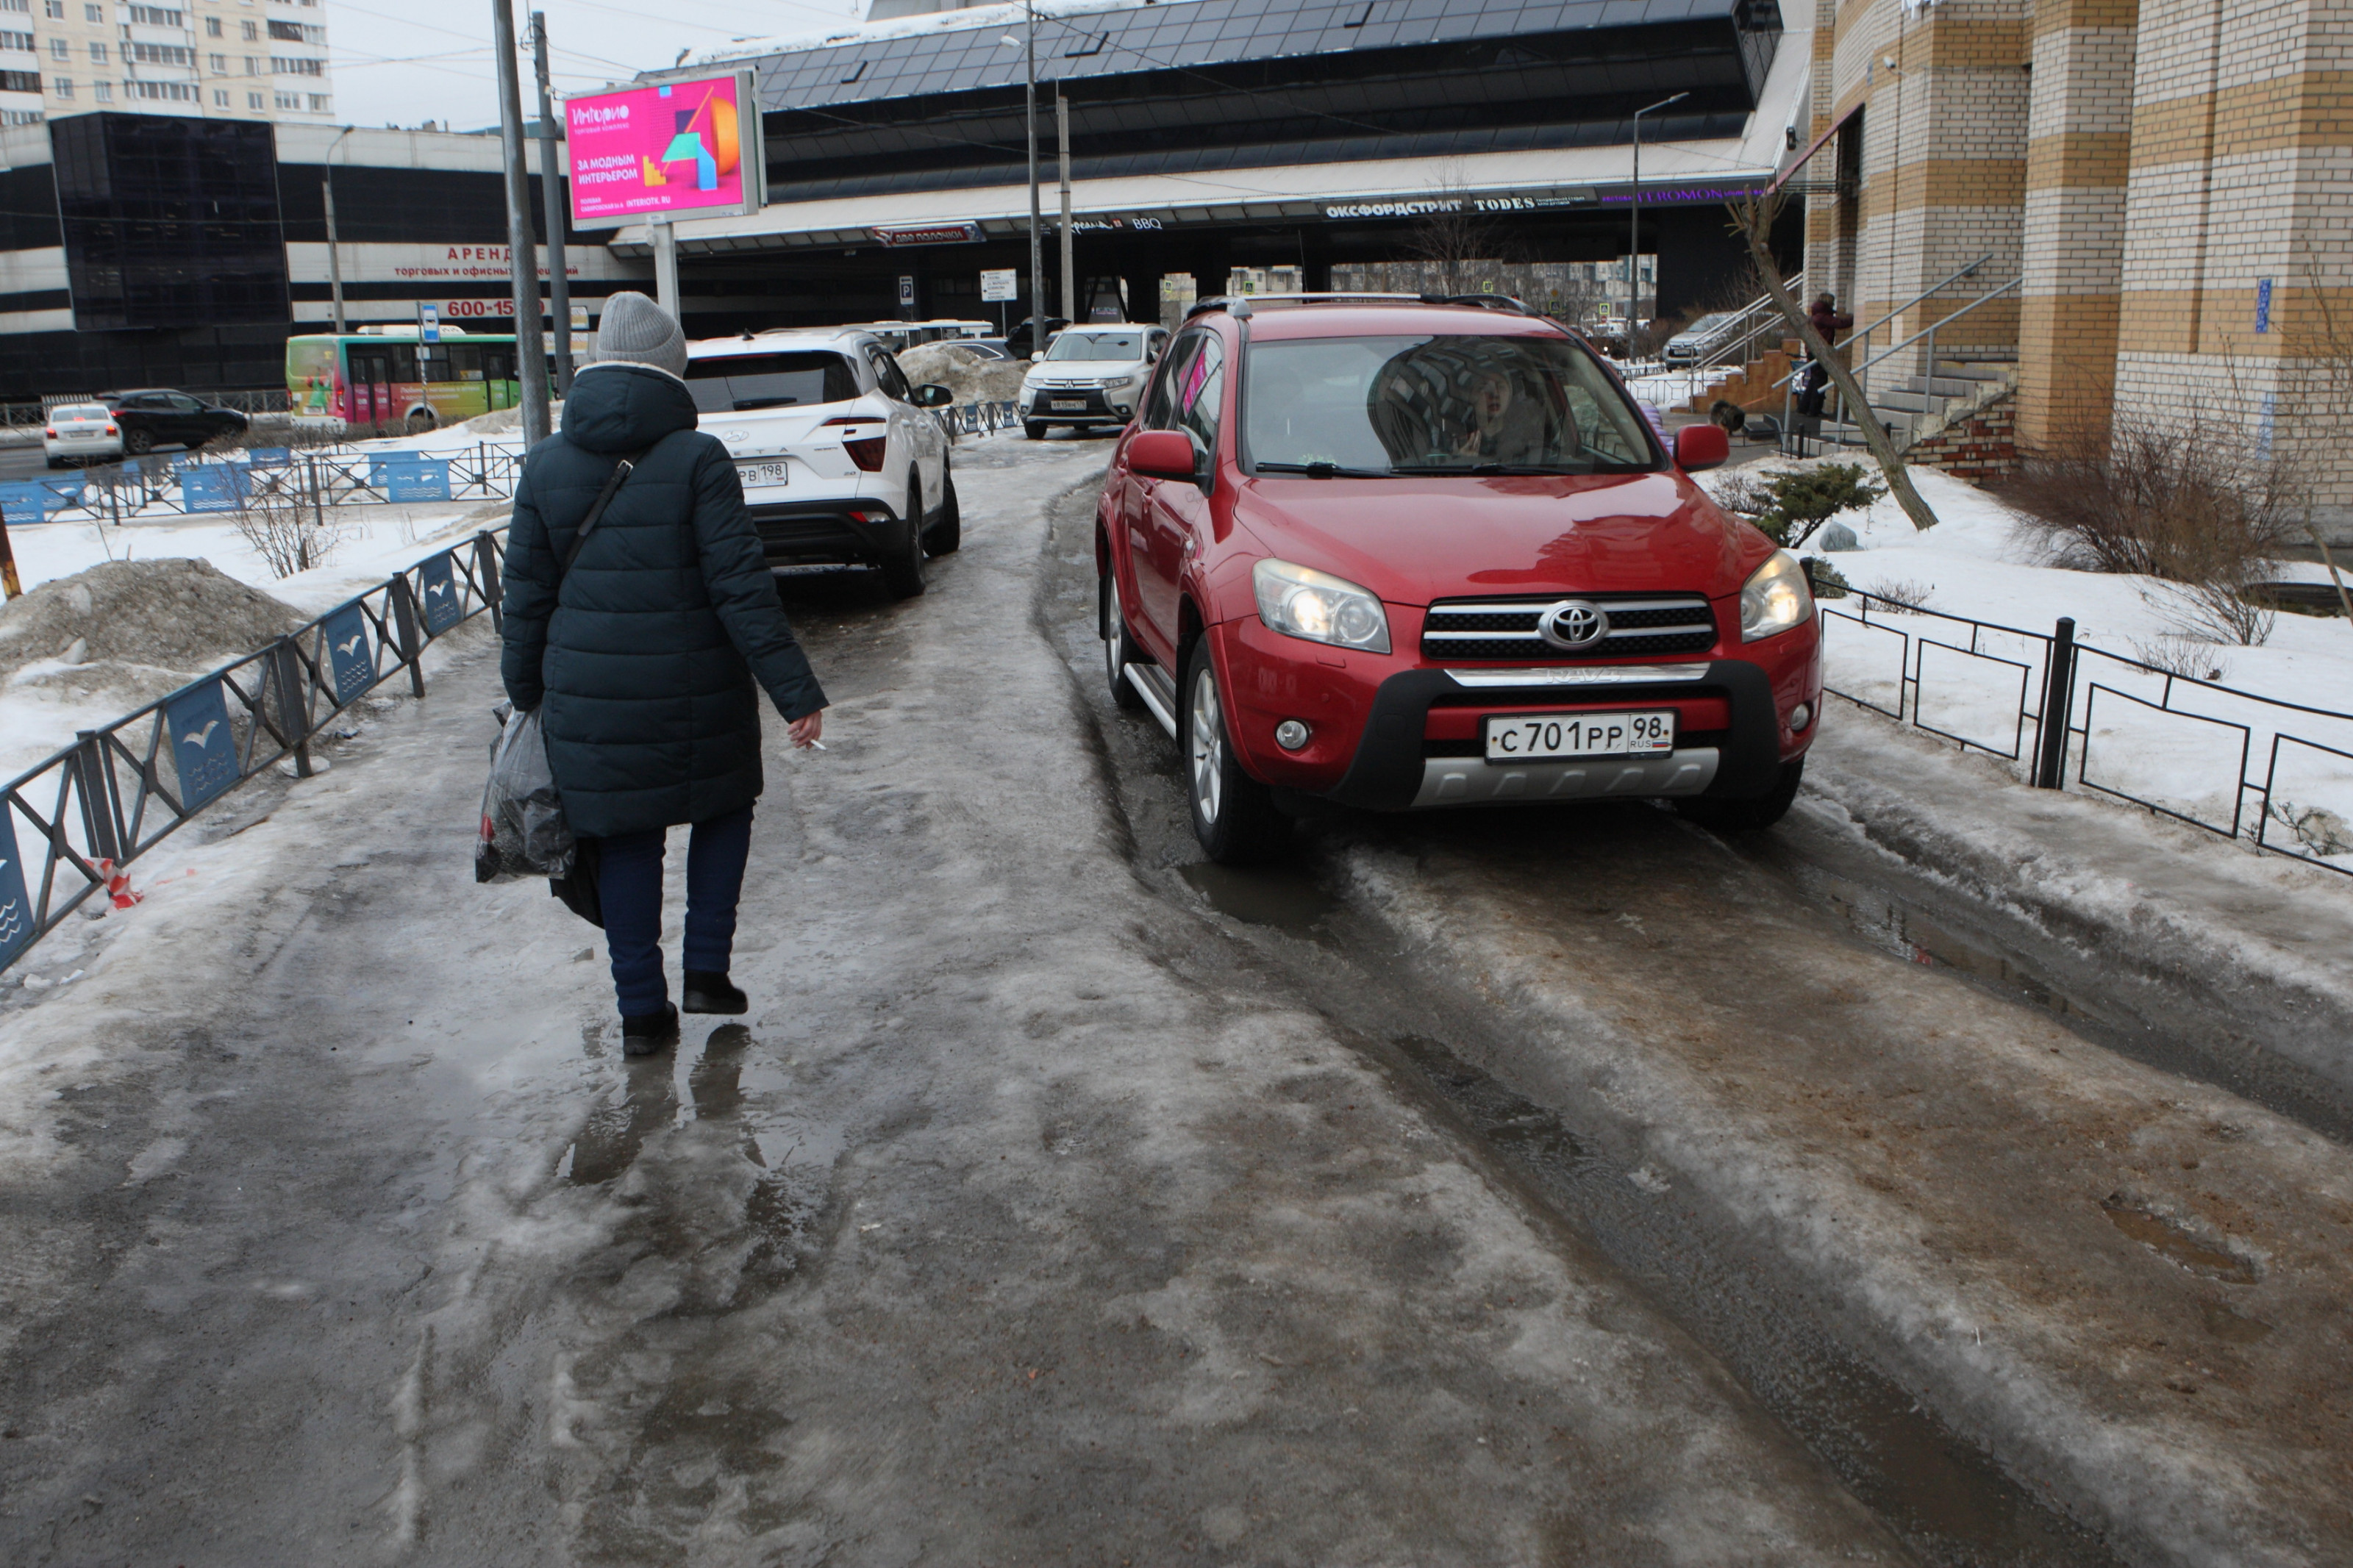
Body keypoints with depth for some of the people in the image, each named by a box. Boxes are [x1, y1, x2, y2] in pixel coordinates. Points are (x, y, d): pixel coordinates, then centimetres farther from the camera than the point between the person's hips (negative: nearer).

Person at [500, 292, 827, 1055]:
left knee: (625, 846, 13)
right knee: (724, 808, 21)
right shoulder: (697, 459, -10)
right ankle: (707, 970, 17)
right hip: (696, 691, -3)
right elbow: (743, 588, -13)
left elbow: (527, 594, 7)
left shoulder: (546, 465, 2)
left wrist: (526, 693, 18)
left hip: (591, 696, 3)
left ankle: (643, 1009, 17)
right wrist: (795, 690, -10)